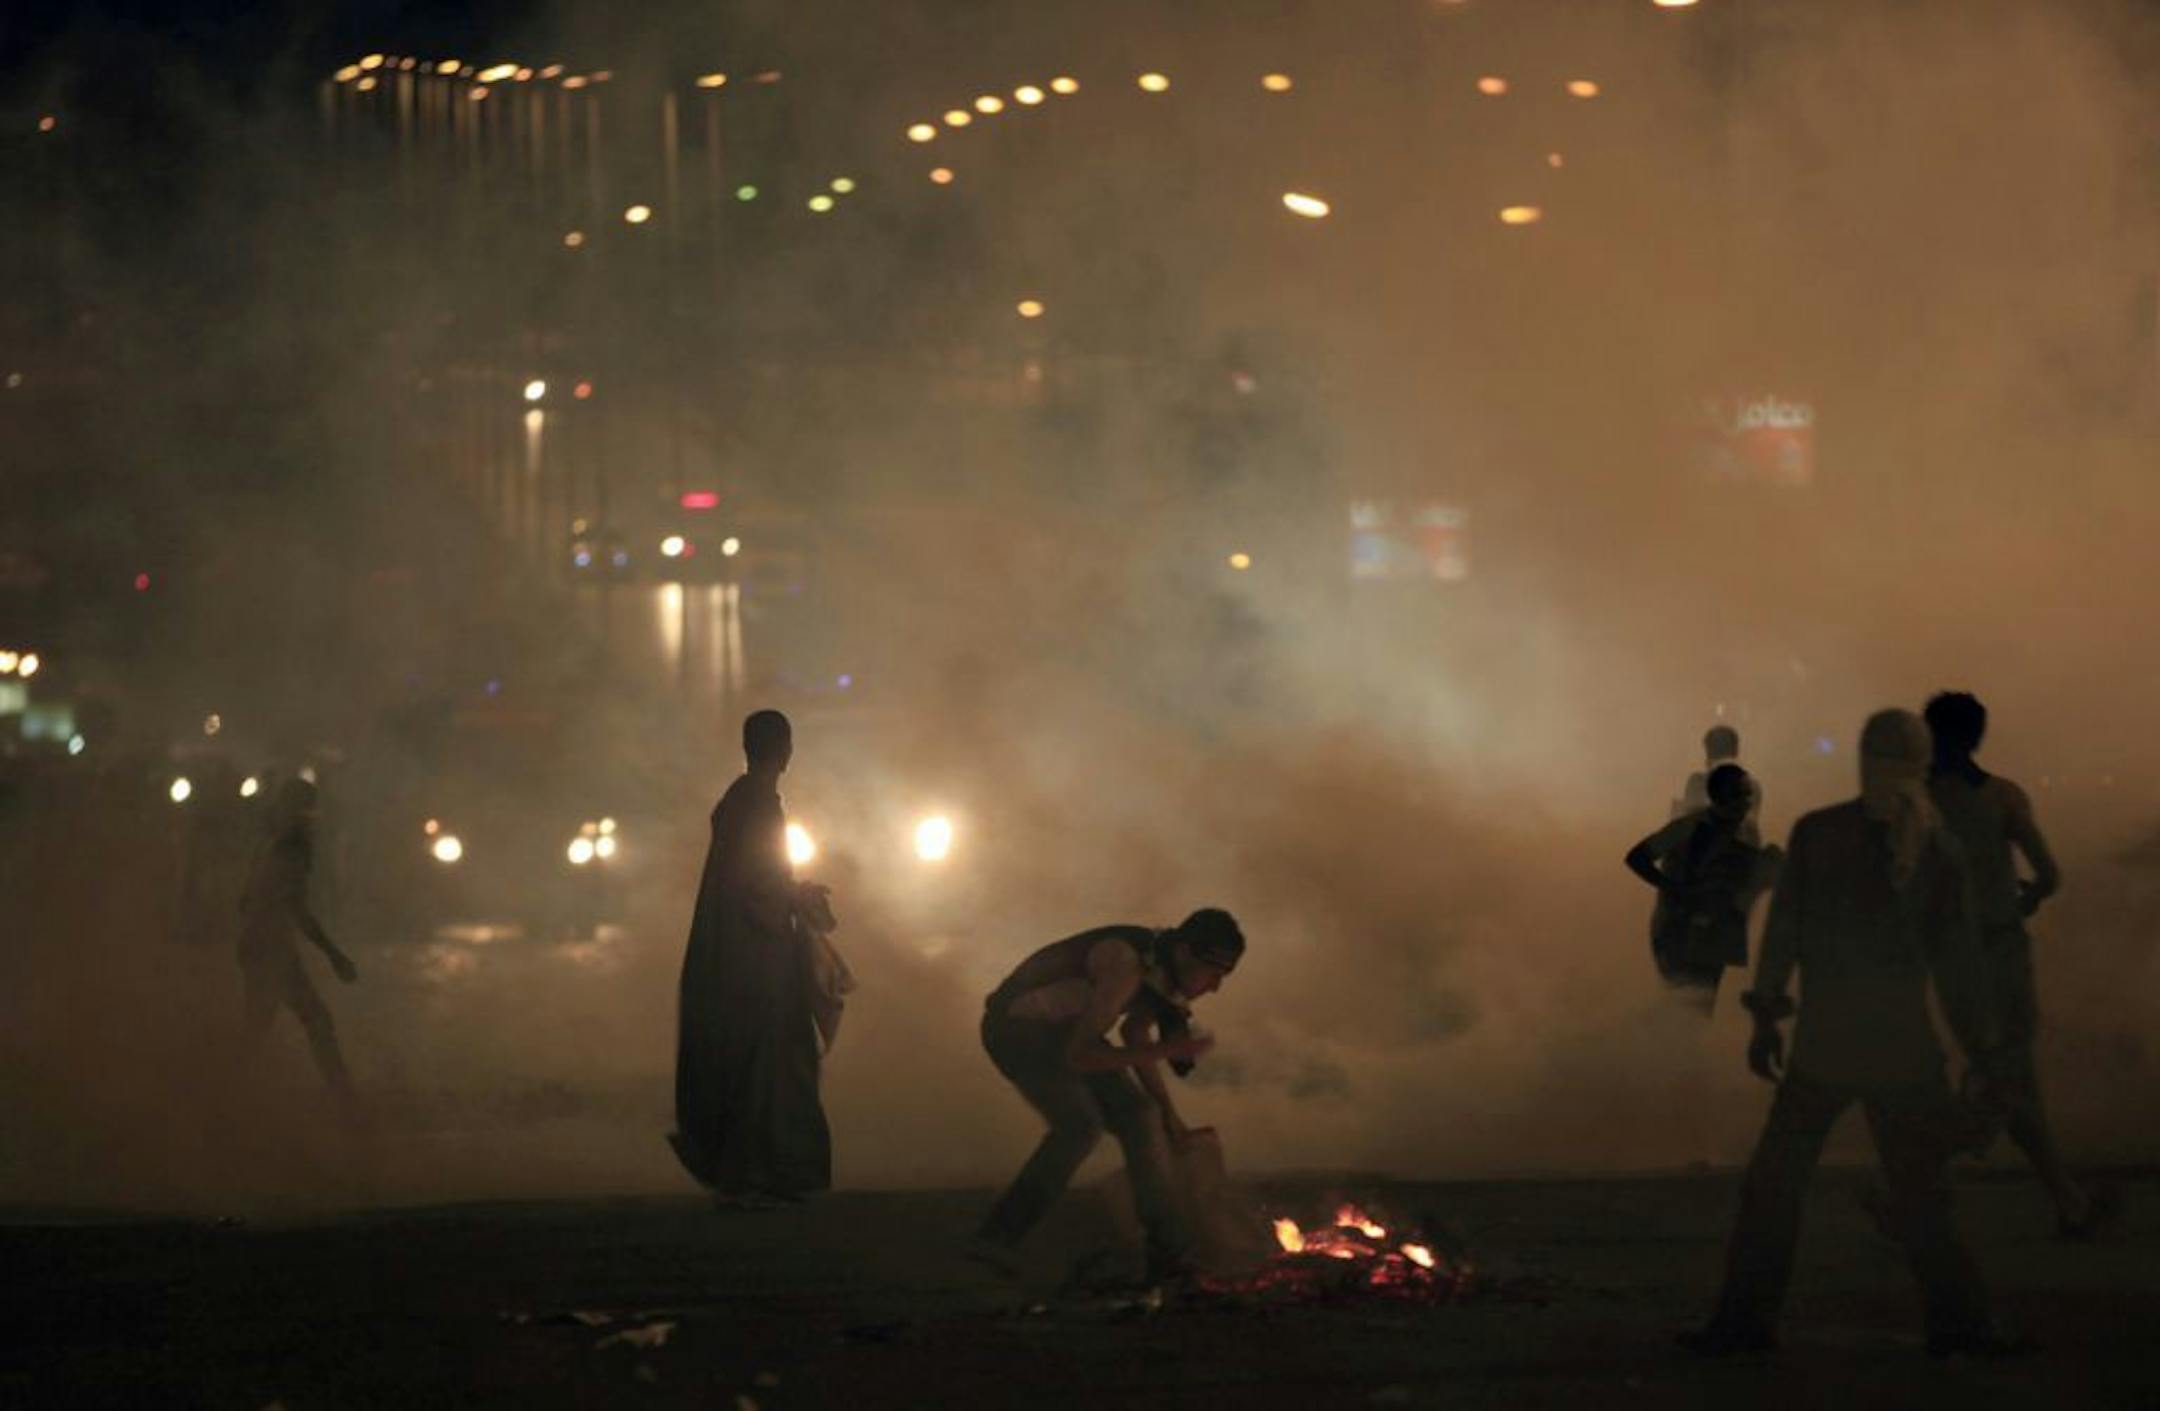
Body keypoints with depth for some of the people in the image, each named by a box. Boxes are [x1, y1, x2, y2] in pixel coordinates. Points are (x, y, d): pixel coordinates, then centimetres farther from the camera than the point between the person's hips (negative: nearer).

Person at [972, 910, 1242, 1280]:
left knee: (1139, 1115, 1)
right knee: (1080, 1124, -26)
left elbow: (1134, 1031, 15)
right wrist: (1162, 1052, -34)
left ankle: (1172, 1254, 6)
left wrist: (1168, 1112, 15)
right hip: (1015, 1025, -9)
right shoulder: (1125, 968, -32)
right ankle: (997, 1239, -22)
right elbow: (1077, 1056, -34)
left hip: (1062, 1030, 9)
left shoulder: (1164, 970, -4)